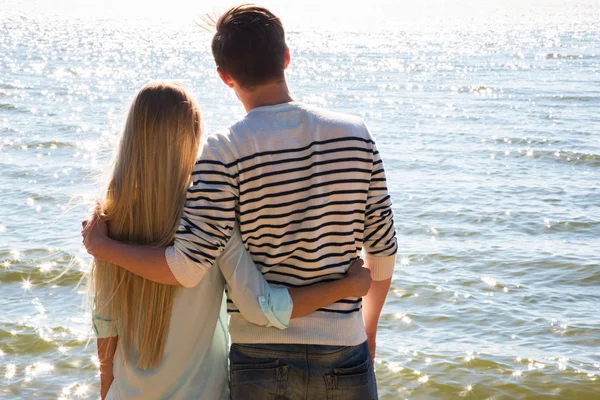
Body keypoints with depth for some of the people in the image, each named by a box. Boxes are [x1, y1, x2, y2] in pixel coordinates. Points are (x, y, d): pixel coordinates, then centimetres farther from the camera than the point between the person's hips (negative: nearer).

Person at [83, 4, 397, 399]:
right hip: (345, 355, 2)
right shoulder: (355, 133, -3)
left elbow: (187, 268, -18)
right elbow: (383, 249, 3)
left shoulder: (226, 152, -13)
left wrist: (100, 245, -2)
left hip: (262, 361, -2)